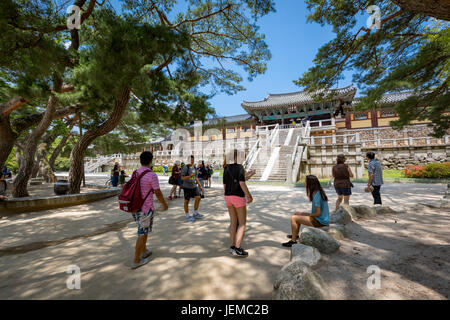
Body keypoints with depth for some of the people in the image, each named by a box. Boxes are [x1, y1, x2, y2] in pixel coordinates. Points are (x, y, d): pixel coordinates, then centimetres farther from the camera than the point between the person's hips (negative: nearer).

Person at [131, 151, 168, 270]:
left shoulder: (135, 173, 4)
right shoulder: (152, 175, -20)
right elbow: (158, 193, -14)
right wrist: (165, 204, 1)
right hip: (146, 209, -8)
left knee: (144, 230, 24)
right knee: (142, 234, 6)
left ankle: (144, 251, 39)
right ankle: (136, 261, 17)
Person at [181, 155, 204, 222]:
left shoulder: (194, 168, 10)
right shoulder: (186, 168, -10)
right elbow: (182, 178, -12)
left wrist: (200, 186, 12)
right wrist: (190, 176, -27)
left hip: (194, 186, 6)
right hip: (187, 187, -6)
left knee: (198, 198, 0)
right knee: (187, 201, 4)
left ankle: (195, 214, 16)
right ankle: (187, 216, 17)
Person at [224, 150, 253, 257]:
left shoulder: (226, 169, 8)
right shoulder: (240, 167, -12)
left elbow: (224, 185, 10)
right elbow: (242, 183, -19)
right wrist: (249, 196, -9)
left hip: (228, 197, 7)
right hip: (238, 197, -7)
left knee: (233, 222, 15)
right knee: (242, 223, 4)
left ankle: (232, 246, 20)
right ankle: (237, 249, 3)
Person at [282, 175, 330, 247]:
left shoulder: (316, 195, -25)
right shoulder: (318, 192, 4)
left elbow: (318, 213, -25)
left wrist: (308, 215, -8)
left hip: (320, 221, -10)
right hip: (322, 218, 10)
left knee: (293, 218, -12)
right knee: (296, 214, 17)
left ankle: (293, 241, -2)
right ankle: (296, 234, 31)